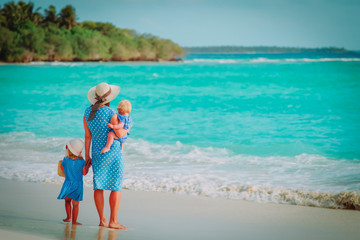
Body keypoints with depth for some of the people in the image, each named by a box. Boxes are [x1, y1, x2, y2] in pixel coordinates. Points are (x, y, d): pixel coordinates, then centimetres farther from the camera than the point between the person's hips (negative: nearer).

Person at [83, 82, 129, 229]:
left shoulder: (88, 112, 0)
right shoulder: (110, 113, -17)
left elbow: (87, 135, 5)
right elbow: (119, 133, -20)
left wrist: (87, 155, 11)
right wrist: (127, 129, 3)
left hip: (97, 152, 6)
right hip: (113, 152, -6)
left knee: (99, 186, 8)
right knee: (116, 187, 0)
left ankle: (102, 220, 10)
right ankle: (113, 221, -2)